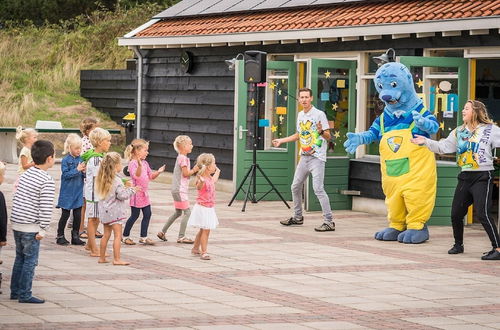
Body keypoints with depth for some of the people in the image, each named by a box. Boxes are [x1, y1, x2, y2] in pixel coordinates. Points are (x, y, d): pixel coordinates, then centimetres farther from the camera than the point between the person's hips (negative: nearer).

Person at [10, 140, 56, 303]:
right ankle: (25, 294, 4)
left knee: (20, 258, 18)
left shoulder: (25, 175, 10)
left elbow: (17, 198, 15)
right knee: (30, 260, 1)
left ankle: (15, 291, 24)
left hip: (16, 223, 8)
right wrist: (43, 229, -13)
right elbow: (46, 208, -18)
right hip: (30, 227, -8)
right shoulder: (47, 181, -14)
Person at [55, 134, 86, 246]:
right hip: (67, 193, -4)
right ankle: (60, 236, 16)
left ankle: (75, 237, 18)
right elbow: (66, 174, -17)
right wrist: (77, 170, -23)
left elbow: (84, 176, 10)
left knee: (78, 215, 7)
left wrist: (84, 172, -12)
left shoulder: (81, 159, 3)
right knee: (65, 215, 4)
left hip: (78, 192, 4)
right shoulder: (66, 160, -10)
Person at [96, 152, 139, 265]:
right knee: (117, 235, -3)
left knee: (106, 234, 15)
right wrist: (132, 190, -4)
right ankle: (117, 259, -4)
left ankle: (102, 257, 19)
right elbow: (122, 195, -19)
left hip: (104, 211, 8)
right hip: (115, 211, -8)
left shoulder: (102, 179, 7)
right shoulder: (116, 180, -18)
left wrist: (126, 189, 15)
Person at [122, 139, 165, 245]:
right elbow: (136, 175, -31)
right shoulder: (133, 163, -15)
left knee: (147, 214, 6)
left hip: (144, 193, 8)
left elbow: (151, 176, 17)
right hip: (137, 192, -8)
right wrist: (139, 166, -48)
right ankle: (125, 236, 13)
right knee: (135, 215, -1)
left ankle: (143, 237, 13)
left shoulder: (145, 163, 12)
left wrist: (158, 172, -2)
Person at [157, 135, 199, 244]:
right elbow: (185, 173, -18)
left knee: (178, 212, 19)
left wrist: (193, 170, 7)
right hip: (180, 189, -10)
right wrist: (194, 170, -7)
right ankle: (181, 236, -5)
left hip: (177, 189, 10)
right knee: (187, 212, -7)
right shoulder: (183, 158, -16)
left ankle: (162, 232, 24)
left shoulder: (180, 157, 14)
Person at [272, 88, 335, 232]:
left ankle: (329, 222, -17)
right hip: (304, 157, 8)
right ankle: (297, 217, 31)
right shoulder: (300, 115, 13)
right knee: (295, 187, 14)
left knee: (318, 189, -17)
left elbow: (328, 137, -13)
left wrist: (321, 131, -33)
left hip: (317, 158, -8)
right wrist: (281, 140, 29)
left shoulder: (319, 114, -10)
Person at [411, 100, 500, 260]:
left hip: (483, 176, -6)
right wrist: (426, 142, 4)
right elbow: (443, 147, 13)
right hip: (465, 177, 6)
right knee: (456, 213, 8)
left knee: (482, 213, -16)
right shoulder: (458, 132, 13)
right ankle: (458, 244, 29)